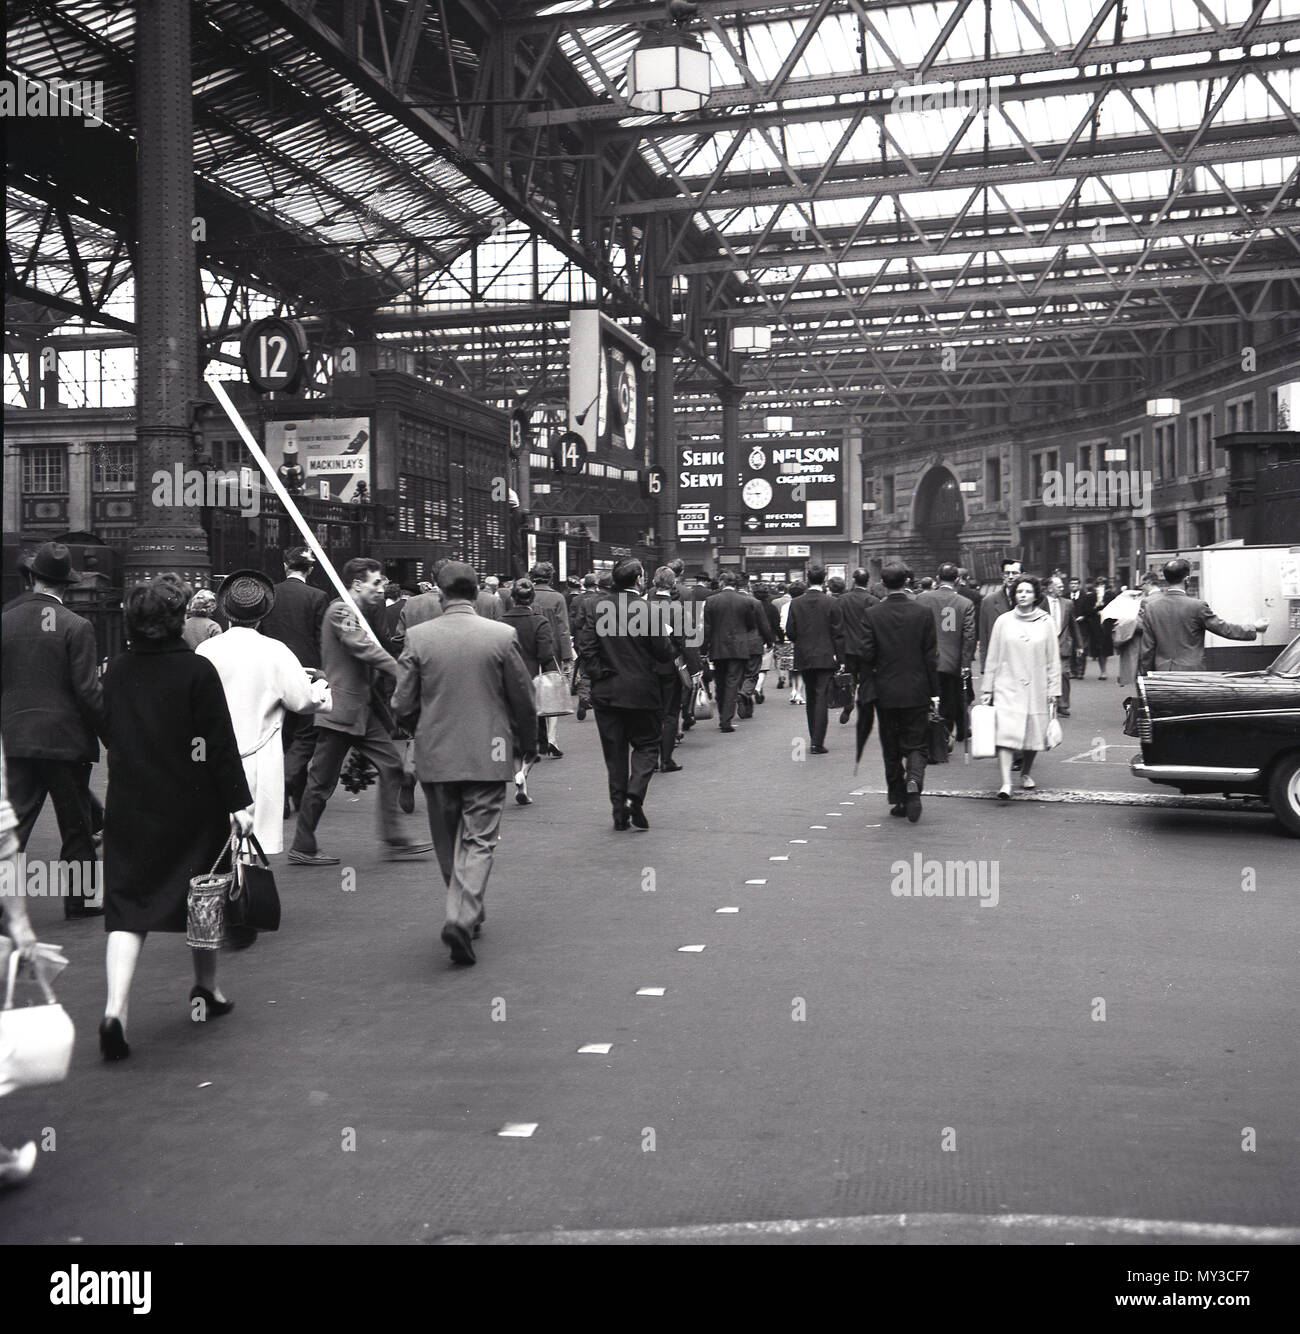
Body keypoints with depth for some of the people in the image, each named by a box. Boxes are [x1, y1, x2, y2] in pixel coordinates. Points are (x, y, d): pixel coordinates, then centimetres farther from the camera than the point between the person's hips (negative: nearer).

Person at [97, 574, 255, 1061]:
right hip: (192, 806, -3)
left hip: (128, 806, 3)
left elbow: (108, 734, 11)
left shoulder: (116, 671, 1)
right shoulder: (197, 671, -12)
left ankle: (116, 1007, -15)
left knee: (127, 909, 2)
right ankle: (206, 989, 32)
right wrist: (238, 801, -8)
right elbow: (220, 743, -12)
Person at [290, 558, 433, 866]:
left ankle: (395, 841, 7)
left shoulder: (360, 614, 18)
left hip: (362, 710, 9)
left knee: (391, 765, 4)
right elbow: (366, 649, -23)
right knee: (323, 780, 0)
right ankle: (302, 848, 11)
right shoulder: (341, 611, -13)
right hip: (340, 709, -9)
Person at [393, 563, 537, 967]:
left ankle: (468, 914, 28)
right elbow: (523, 701, 0)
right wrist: (527, 743, 17)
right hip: (486, 757, -1)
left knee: (447, 841, 17)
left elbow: (402, 706, -2)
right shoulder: (503, 635, -7)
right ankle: (463, 917, -14)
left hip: (435, 756, 2)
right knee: (478, 841, 2)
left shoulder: (418, 637, -5)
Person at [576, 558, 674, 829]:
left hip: (605, 691, 4)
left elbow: (585, 645, -5)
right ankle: (634, 796, -8)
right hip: (640, 691, -3)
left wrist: (598, 674, 1)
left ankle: (619, 807, 11)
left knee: (614, 750, 11)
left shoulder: (599, 607, -1)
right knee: (646, 745, 11)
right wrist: (665, 637, 11)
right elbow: (664, 653, -9)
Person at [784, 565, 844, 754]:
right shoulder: (831, 603, -8)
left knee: (811, 699, 15)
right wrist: (838, 656, 0)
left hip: (804, 658, 3)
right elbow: (838, 633, -7)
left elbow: (790, 633, 2)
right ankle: (818, 743, -8)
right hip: (825, 658, -3)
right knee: (822, 699, -3)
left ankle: (814, 739, 22)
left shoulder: (796, 604, -1)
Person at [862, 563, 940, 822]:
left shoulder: (873, 615, -7)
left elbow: (867, 654, -7)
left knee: (891, 749, 11)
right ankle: (914, 781, -20)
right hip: (916, 692, 0)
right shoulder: (923, 613, -6)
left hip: (885, 692, 0)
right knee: (915, 744, 7)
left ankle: (897, 800, 15)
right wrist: (934, 691, 3)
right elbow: (931, 656, -4)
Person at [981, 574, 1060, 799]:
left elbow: (1053, 661, 8)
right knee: (1005, 734, -14)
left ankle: (1025, 773, 32)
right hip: (1008, 688, -1)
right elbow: (992, 658, 8)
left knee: (1033, 734, 8)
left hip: (1036, 688, 1)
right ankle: (1006, 783, -20)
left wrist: (1053, 691, 4)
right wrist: (987, 689, 7)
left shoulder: (1045, 623, 4)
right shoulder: (1003, 621, 4)